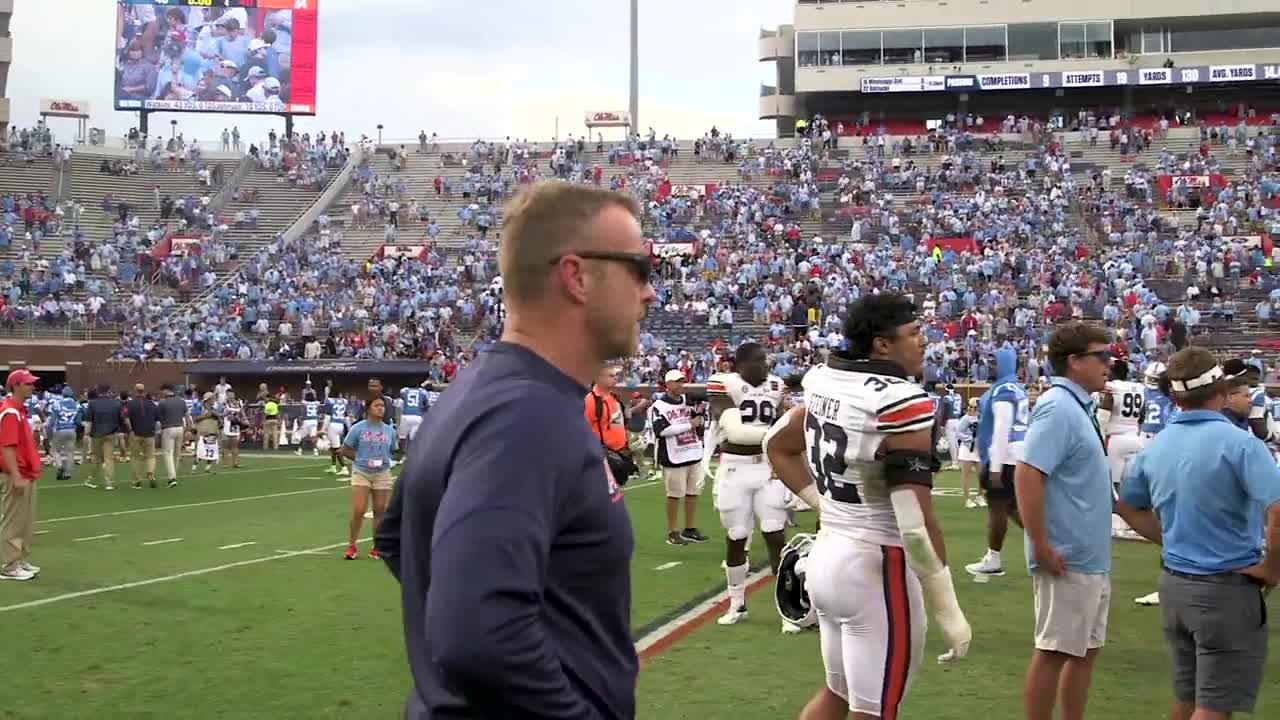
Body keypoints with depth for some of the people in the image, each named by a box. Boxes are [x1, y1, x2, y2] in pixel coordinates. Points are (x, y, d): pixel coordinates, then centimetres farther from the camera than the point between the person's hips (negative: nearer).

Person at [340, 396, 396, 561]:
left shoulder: (390, 430, 6)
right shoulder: (358, 428, -3)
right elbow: (345, 450, 2)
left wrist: (384, 460, -4)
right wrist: (361, 459, -10)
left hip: (382, 474, 3)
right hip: (361, 472, -3)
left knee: (380, 511, 4)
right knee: (358, 511, -9)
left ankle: (376, 548, 16)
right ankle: (352, 546, 4)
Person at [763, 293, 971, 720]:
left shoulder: (827, 383, 4)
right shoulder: (901, 404, -19)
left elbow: (777, 446, 22)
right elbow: (916, 524, -22)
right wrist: (948, 611, -15)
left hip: (827, 554, 8)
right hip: (876, 569, -8)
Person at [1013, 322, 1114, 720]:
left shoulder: (1079, 408, 13)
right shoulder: (1058, 407, -16)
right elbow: (1027, 475, -25)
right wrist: (1041, 548, -25)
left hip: (1092, 560, 10)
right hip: (1067, 562, -10)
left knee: (1085, 650, 16)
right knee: (1054, 652, -2)